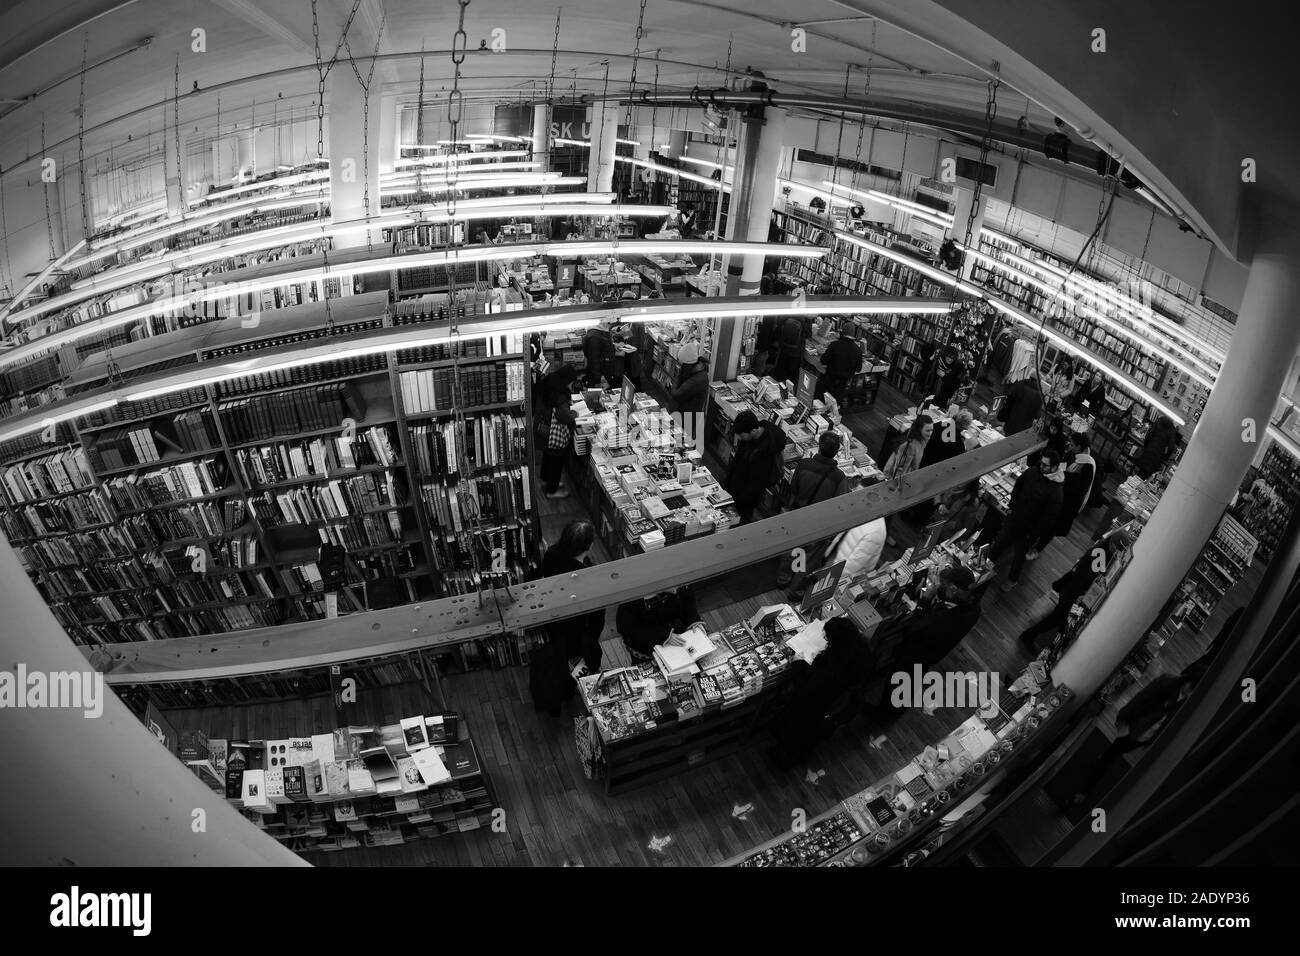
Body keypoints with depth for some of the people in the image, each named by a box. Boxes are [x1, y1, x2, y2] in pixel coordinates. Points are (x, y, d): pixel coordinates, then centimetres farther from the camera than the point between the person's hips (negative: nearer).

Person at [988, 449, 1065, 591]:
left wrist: (1034, 535, -15)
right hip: (1013, 518, 5)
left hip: (1028, 529, -5)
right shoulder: (1031, 472, -12)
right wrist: (1012, 506, 6)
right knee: (999, 542, 22)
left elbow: (1049, 519, -22)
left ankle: (1013, 579, 42)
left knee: (1019, 555, 16)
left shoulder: (1056, 492, -29)